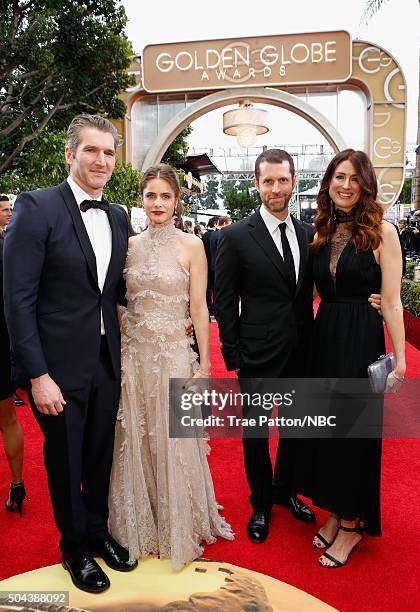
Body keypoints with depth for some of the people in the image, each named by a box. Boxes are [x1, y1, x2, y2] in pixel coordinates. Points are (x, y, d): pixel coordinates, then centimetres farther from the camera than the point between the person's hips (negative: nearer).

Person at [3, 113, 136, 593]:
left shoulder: (118, 216, 6)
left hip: (107, 362, 5)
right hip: (59, 365, -5)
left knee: (100, 457, 20)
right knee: (65, 463, 14)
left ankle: (98, 531, 45)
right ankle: (74, 546, 39)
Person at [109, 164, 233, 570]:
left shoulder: (191, 246, -4)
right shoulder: (129, 245, 6)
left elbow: (198, 307, -5)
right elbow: (119, 303, 10)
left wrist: (204, 364, -7)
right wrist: (117, 351, 5)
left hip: (174, 354, -3)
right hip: (133, 354, 3)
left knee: (175, 444, 7)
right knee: (135, 442, 13)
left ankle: (179, 530, 30)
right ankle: (138, 526, 35)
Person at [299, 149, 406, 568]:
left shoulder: (382, 231, -8)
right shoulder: (320, 232, 7)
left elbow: (391, 302, -10)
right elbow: (319, 292, 9)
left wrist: (399, 359, -11)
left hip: (362, 341, -5)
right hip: (323, 338, 5)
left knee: (354, 430, 7)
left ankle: (351, 525, 28)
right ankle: (334, 511, 36)